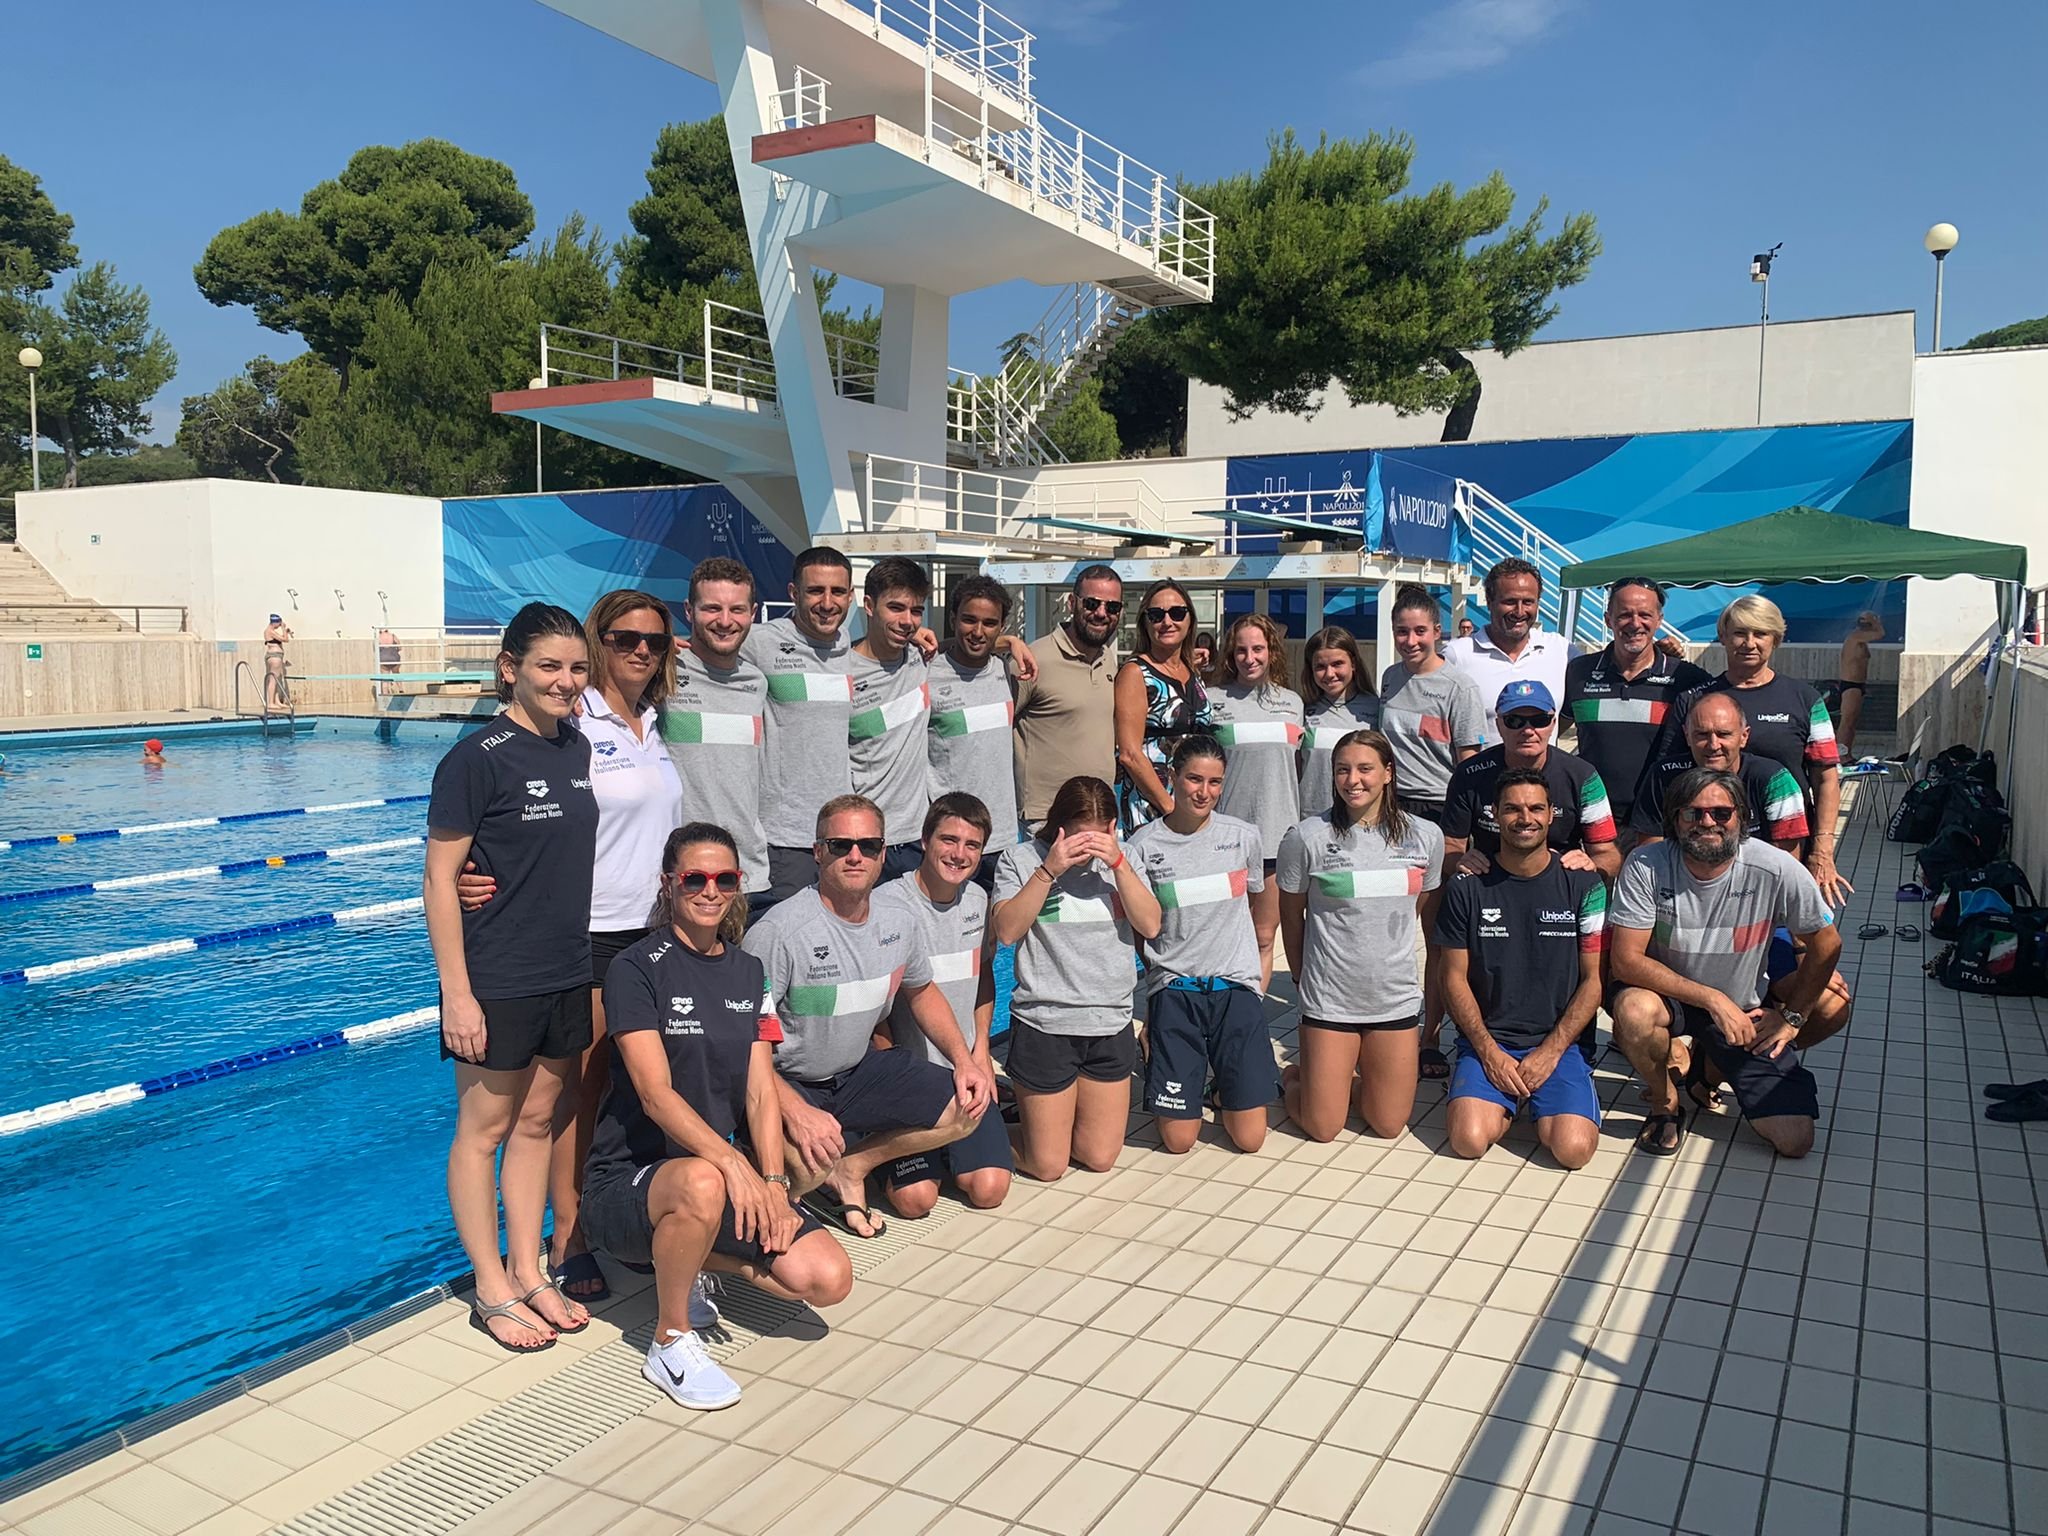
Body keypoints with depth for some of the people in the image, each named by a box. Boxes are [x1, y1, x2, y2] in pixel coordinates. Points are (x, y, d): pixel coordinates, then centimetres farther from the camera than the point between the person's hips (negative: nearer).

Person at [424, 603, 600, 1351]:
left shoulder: (577, 747, 5)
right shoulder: (477, 758, -15)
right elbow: (440, 879, -14)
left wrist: (586, 961, 15)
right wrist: (457, 993, -16)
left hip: (567, 973, 7)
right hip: (495, 981, -6)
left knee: (539, 1122, 16)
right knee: (485, 1128, 8)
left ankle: (529, 1272, 29)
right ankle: (493, 1290, 21)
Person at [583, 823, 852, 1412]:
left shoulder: (748, 972, 9)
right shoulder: (637, 968, -9)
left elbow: (760, 1090, 2)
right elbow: (655, 1093, -20)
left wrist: (773, 1184, -12)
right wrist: (730, 1161, -33)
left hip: (726, 1169, 6)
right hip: (630, 1178, -5)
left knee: (828, 1279, -14)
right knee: (701, 1183, -41)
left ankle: (692, 1257, 12)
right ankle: (671, 1341, -14)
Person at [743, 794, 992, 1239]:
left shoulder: (899, 917, -3)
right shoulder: (779, 931, -24)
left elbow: (921, 990, 16)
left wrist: (963, 1058, 2)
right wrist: (795, 1111, -33)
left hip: (857, 1069, 7)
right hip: (785, 1081, -7)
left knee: (968, 1106, -3)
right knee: (807, 1168, -35)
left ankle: (850, 1169, 7)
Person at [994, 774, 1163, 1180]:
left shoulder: (1121, 858, 5)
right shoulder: (1019, 859, -5)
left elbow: (1150, 926, -7)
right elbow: (1007, 930, -17)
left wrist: (1118, 862, -17)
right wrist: (1049, 869, -21)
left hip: (1111, 1024, 4)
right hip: (1045, 1025, -3)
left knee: (1099, 1159, 10)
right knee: (1047, 1166, 4)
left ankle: (1045, 1109, 36)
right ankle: (1028, 1113, 34)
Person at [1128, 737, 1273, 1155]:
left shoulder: (1243, 836, 2)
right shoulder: (1144, 846, -4)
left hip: (1236, 986, 1)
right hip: (1174, 990, -1)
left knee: (1249, 1138, 0)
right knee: (1177, 1140, 0)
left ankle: (1226, 1089, 32)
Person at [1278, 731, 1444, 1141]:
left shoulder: (1425, 837, -2)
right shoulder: (1306, 837, -10)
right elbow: (1291, 916, 3)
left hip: (1397, 996, 3)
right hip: (1329, 997, -3)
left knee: (1389, 1125, 9)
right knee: (1322, 1129, 3)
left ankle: (1344, 1080, 37)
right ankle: (1294, 1077, 34)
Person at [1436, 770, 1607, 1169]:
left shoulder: (1584, 886, 0)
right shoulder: (1468, 888, 1)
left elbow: (1593, 979, 0)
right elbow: (1455, 978, 2)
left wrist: (1549, 1053, -9)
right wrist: (1490, 1052, -9)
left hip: (1560, 1043, 0)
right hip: (1487, 1041, 0)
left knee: (1573, 1147, -23)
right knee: (1469, 1139, -23)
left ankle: (1539, 1103, 12)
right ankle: (1507, 1103, 11)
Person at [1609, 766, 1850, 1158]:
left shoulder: (1776, 871, -20)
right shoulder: (1646, 866, -23)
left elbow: (1826, 945, -4)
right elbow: (1626, 960, -25)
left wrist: (1792, 1015, -2)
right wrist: (1713, 999, -29)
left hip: (1746, 1011, 2)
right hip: (1669, 996, -1)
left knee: (1794, 1141, -7)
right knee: (1633, 1009, -38)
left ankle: (1709, 1063, 21)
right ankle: (1665, 1103, -5)